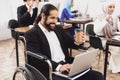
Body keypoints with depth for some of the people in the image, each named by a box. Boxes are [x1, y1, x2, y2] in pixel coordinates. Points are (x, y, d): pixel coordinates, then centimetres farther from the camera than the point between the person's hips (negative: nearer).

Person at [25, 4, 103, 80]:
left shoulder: (58, 29, 16)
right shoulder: (32, 34, -4)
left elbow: (71, 43, 20)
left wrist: (78, 42, -5)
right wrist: (58, 66, -26)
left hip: (66, 66, 7)